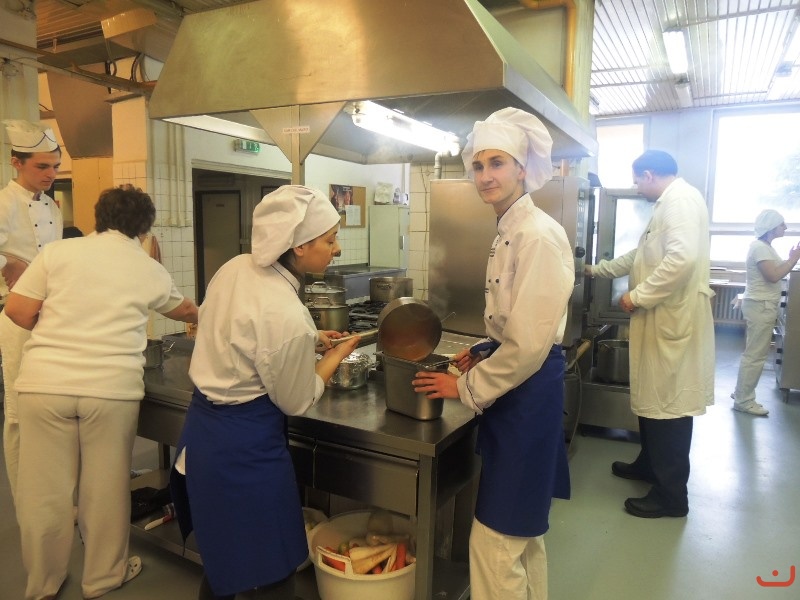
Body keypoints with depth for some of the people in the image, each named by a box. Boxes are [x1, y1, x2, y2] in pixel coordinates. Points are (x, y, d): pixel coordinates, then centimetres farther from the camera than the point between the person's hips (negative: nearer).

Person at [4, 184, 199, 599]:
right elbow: (183, 310, 27)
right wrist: (206, 318, 49)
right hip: (112, 388, 0)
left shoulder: (57, 251, 5)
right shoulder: (150, 270, 9)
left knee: (45, 489, 13)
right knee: (104, 487, 14)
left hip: (46, 383, 1)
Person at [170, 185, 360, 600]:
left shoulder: (235, 267, -5)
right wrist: (336, 354, 1)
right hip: (245, 443, -9)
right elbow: (297, 403, -13)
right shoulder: (287, 317, -28)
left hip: (204, 426, 9)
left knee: (222, 554, 28)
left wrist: (310, 339, 13)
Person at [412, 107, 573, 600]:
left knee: (495, 540, 3)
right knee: (524, 531, 24)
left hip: (528, 391, -10)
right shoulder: (510, 231, 11)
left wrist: (465, 388, -13)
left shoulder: (538, 236, -19)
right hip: (521, 388, 10)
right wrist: (485, 353, 7)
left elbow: (529, 344, -23)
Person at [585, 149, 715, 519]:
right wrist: (597, 270, 34)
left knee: (669, 403, -3)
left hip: (673, 319, -10)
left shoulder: (680, 199, -13)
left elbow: (683, 258, -28)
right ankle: (649, 465, 33)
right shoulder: (670, 203, 21)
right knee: (652, 396, 18)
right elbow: (641, 256, 31)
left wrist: (637, 296, -19)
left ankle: (671, 495, 8)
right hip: (661, 318, 10)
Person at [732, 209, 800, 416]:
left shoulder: (765, 246, 16)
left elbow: (775, 271, 15)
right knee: (755, 354, -7)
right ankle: (743, 401, -1)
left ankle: (742, 393, 23)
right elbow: (774, 276, -22)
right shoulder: (760, 247, -15)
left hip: (762, 305, 11)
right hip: (761, 305, -11)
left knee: (753, 352, 15)